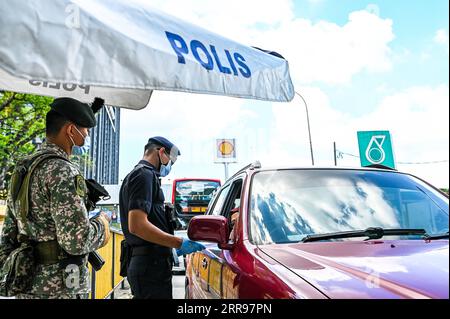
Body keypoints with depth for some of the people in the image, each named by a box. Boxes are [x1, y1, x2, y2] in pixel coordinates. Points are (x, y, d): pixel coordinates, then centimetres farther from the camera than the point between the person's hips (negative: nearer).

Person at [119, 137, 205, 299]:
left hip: (141, 262, 10)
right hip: (151, 264, -10)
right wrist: (179, 243, -20)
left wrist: (174, 245, 25)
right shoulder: (145, 175, -10)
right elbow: (137, 225, -23)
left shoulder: (134, 176, 23)